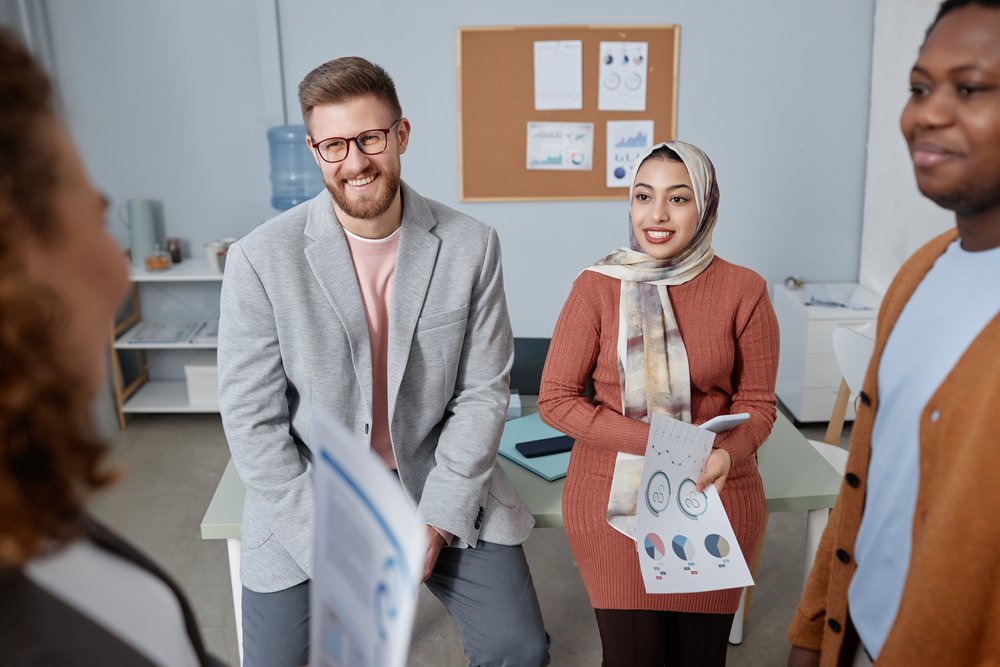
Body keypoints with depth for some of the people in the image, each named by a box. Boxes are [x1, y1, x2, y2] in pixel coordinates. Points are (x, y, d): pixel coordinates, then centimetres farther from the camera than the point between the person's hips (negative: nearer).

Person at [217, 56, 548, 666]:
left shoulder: (471, 245, -8)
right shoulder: (261, 260, -13)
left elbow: (483, 393, -5)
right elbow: (252, 420, -10)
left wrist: (436, 523, -11)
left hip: (440, 483, 1)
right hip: (308, 496, 0)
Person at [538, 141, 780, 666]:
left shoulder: (744, 292, -5)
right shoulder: (597, 287, -6)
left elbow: (757, 404, 3)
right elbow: (554, 400, -6)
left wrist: (727, 454, -20)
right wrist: (655, 440, -17)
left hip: (715, 496, 1)